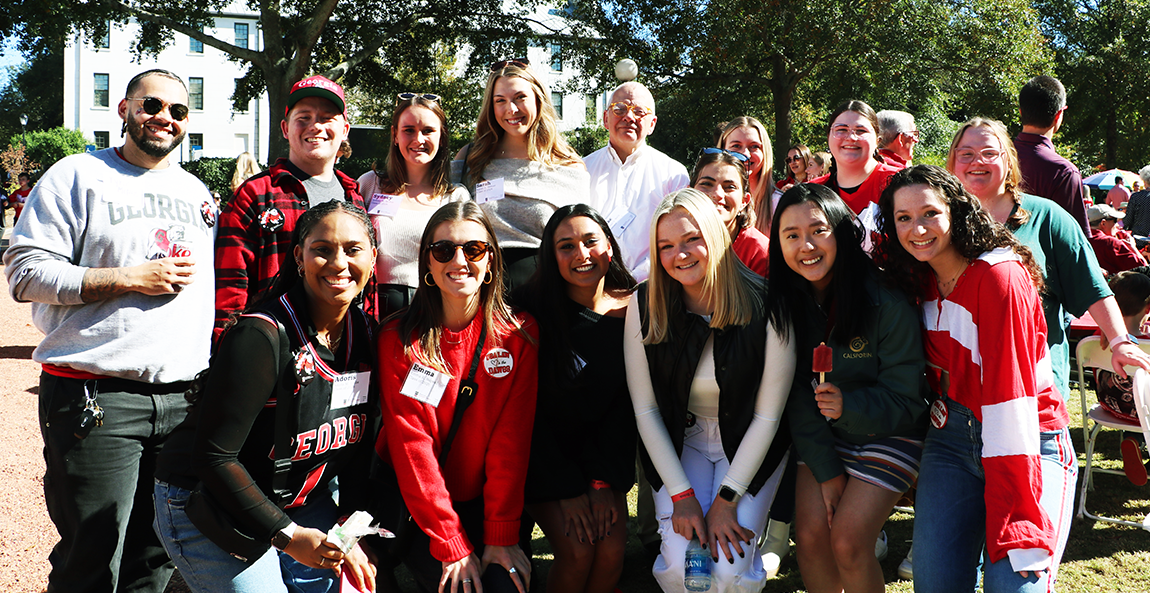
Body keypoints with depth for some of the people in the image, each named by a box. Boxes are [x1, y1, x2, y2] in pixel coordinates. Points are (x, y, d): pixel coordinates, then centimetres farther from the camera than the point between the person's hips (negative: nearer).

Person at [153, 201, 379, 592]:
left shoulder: (365, 335, -4)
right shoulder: (261, 336, -25)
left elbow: (358, 446, 3)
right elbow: (214, 457, -23)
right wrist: (286, 536, -23)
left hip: (299, 501, 6)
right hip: (208, 507, -6)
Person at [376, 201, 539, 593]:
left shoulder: (519, 334, -2)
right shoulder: (398, 340, -7)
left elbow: (511, 439, -7)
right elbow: (411, 446, -11)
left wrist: (502, 537, -14)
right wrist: (452, 545, -17)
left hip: (485, 500, 1)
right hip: (417, 507, -1)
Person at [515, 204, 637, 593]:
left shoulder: (632, 310, -8)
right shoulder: (531, 310, -16)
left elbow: (628, 404, -3)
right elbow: (528, 408, -13)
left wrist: (605, 480, -10)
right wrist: (567, 491, -15)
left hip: (603, 455, 3)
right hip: (542, 457, -2)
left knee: (612, 549, -14)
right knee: (577, 551, -17)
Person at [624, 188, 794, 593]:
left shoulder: (764, 306, -19)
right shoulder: (645, 306, -12)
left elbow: (768, 416, -13)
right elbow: (646, 410, -7)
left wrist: (727, 499, -15)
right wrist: (681, 494, -12)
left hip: (749, 444, -1)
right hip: (677, 442, 1)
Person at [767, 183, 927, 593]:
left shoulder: (887, 305, -22)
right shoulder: (784, 304, -9)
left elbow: (907, 403, -15)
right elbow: (796, 397, -4)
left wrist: (849, 405, -33)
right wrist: (826, 469, -8)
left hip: (889, 435, -4)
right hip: (821, 437, 4)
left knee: (847, 542, -13)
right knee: (810, 536, -7)